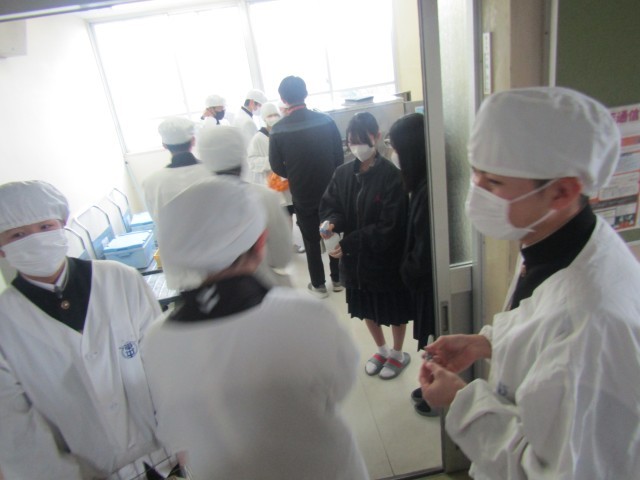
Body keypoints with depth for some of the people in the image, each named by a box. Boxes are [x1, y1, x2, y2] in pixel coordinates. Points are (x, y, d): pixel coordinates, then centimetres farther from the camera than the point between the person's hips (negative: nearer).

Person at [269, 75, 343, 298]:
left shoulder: (278, 129, -13)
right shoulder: (326, 120, -9)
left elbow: (277, 166, -6)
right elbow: (340, 156, -4)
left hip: (302, 195, -1)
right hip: (330, 190, 2)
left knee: (311, 240, 13)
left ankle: (318, 285, 24)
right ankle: (338, 279, 30)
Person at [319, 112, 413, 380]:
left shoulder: (391, 175, -19)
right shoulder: (342, 174, -3)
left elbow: (388, 226, -21)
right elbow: (329, 205, 4)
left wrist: (348, 244, -24)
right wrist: (331, 224, -20)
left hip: (386, 257, -5)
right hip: (354, 257, 5)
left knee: (394, 310, 15)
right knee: (366, 308, 21)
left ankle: (398, 353, 42)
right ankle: (382, 349, 47)